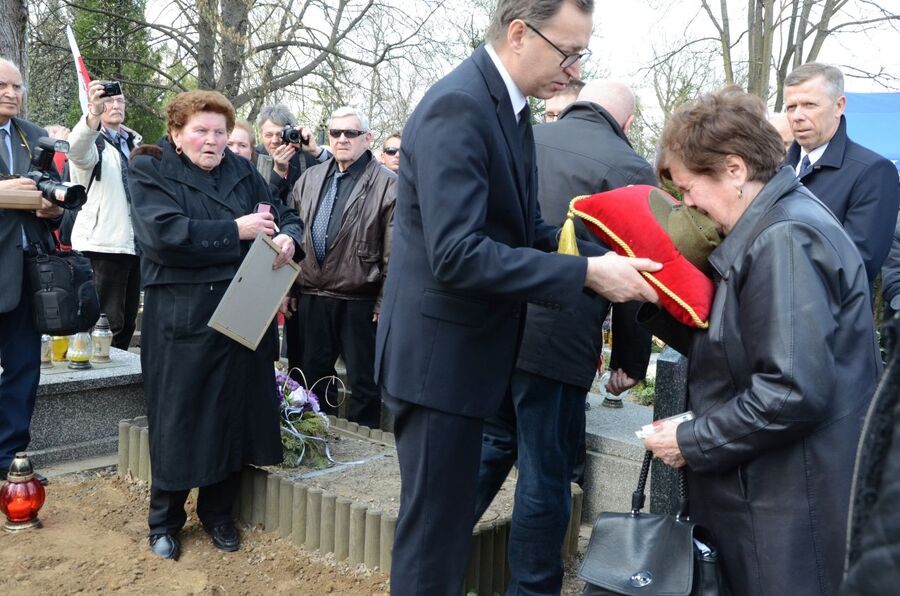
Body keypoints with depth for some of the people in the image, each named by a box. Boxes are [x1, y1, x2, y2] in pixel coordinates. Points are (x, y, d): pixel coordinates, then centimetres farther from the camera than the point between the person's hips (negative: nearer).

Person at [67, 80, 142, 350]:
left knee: (127, 322, 11)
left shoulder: (133, 142, 18)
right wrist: (94, 114, -48)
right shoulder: (92, 141, -3)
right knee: (109, 323, -10)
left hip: (133, 244, 7)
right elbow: (76, 148, -29)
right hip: (102, 246, -7)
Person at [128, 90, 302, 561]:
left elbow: (287, 218, 10)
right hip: (181, 316, -4)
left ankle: (218, 511, 27)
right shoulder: (150, 170, -2)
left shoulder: (242, 172, 10)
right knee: (178, 414, 4)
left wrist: (288, 238, -14)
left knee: (233, 411, 9)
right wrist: (236, 230, -17)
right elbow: (164, 233, -18)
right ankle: (165, 519, 22)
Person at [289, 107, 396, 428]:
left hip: (360, 302, -5)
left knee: (364, 381, 7)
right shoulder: (309, 178, 11)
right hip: (310, 297, 5)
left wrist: (386, 304, -11)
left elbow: (395, 253, -9)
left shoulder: (386, 185, -7)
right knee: (313, 376, 17)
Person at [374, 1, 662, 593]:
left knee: (445, 513, 23)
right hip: (440, 352, -9)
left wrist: (609, 260, -5)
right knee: (435, 525, 5)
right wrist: (585, 273, -27)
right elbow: (457, 255, -29)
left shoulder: (509, 106, 9)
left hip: (469, 347, 9)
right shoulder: (457, 107, -21)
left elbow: (522, 229, 10)